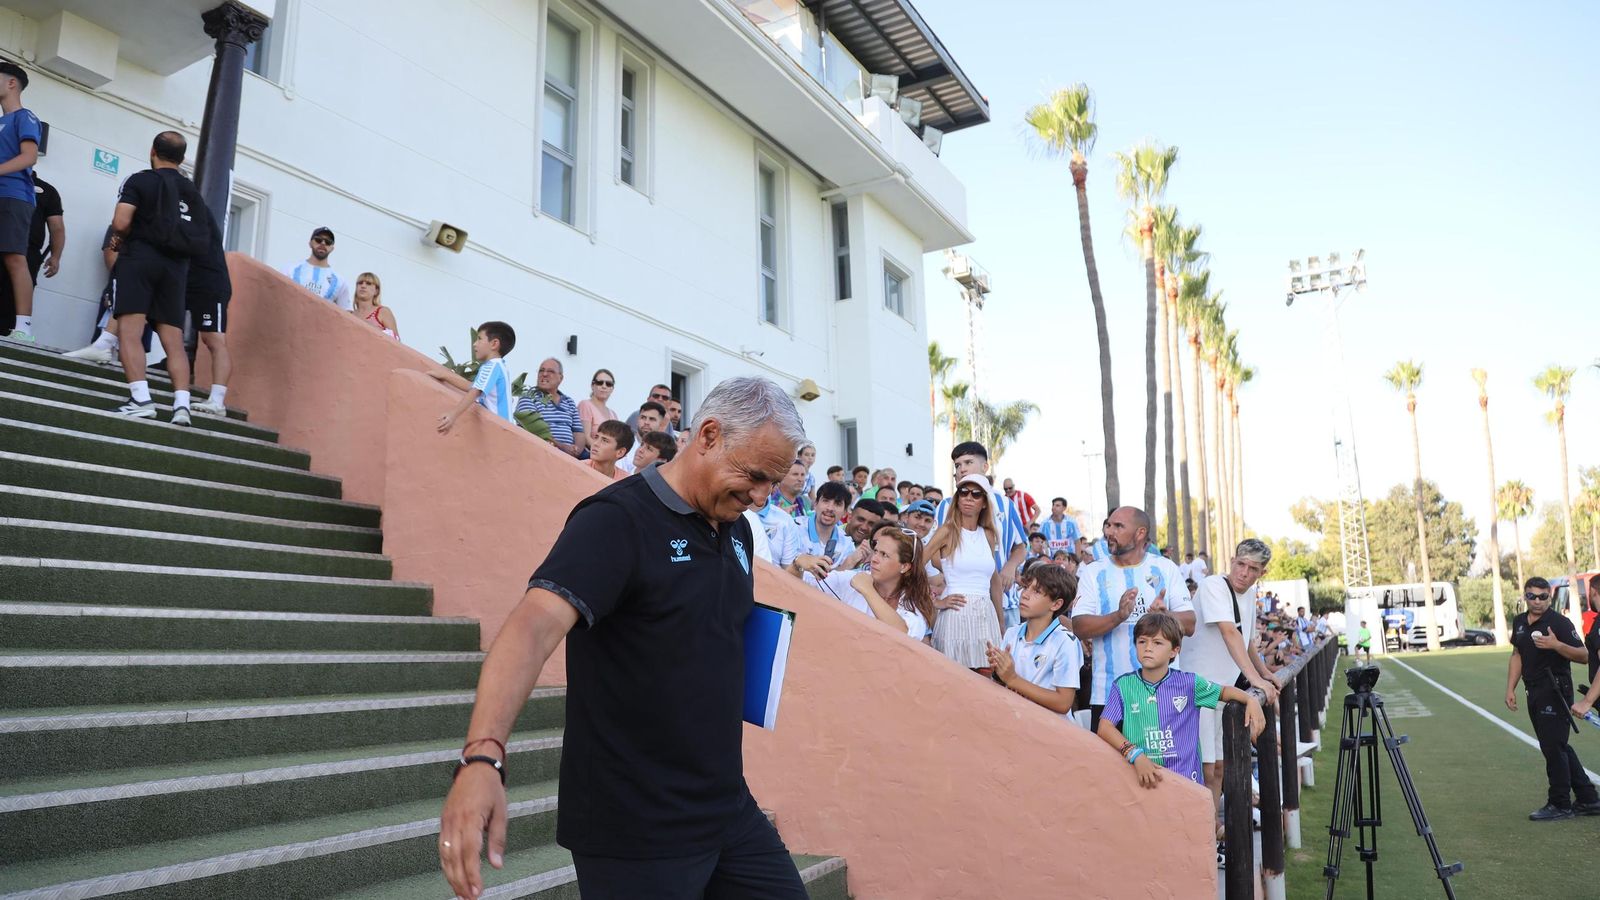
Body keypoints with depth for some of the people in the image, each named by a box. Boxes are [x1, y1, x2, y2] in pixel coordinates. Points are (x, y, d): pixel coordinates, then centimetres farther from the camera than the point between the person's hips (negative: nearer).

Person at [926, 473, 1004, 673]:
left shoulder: (989, 535, 12)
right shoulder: (947, 531, -3)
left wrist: (1002, 622, 22)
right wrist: (936, 602, -7)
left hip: (986, 616, 5)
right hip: (956, 613, -5)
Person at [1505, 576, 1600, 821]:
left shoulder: (1560, 622, -10)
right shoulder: (1519, 622, 12)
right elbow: (1517, 656, 19)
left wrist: (1556, 645, -29)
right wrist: (1510, 689, 14)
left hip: (1555, 693, -8)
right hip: (1535, 694, 8)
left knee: (1554, 748, -4)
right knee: (1560, 747, 14)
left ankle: (1560, 805, 7)